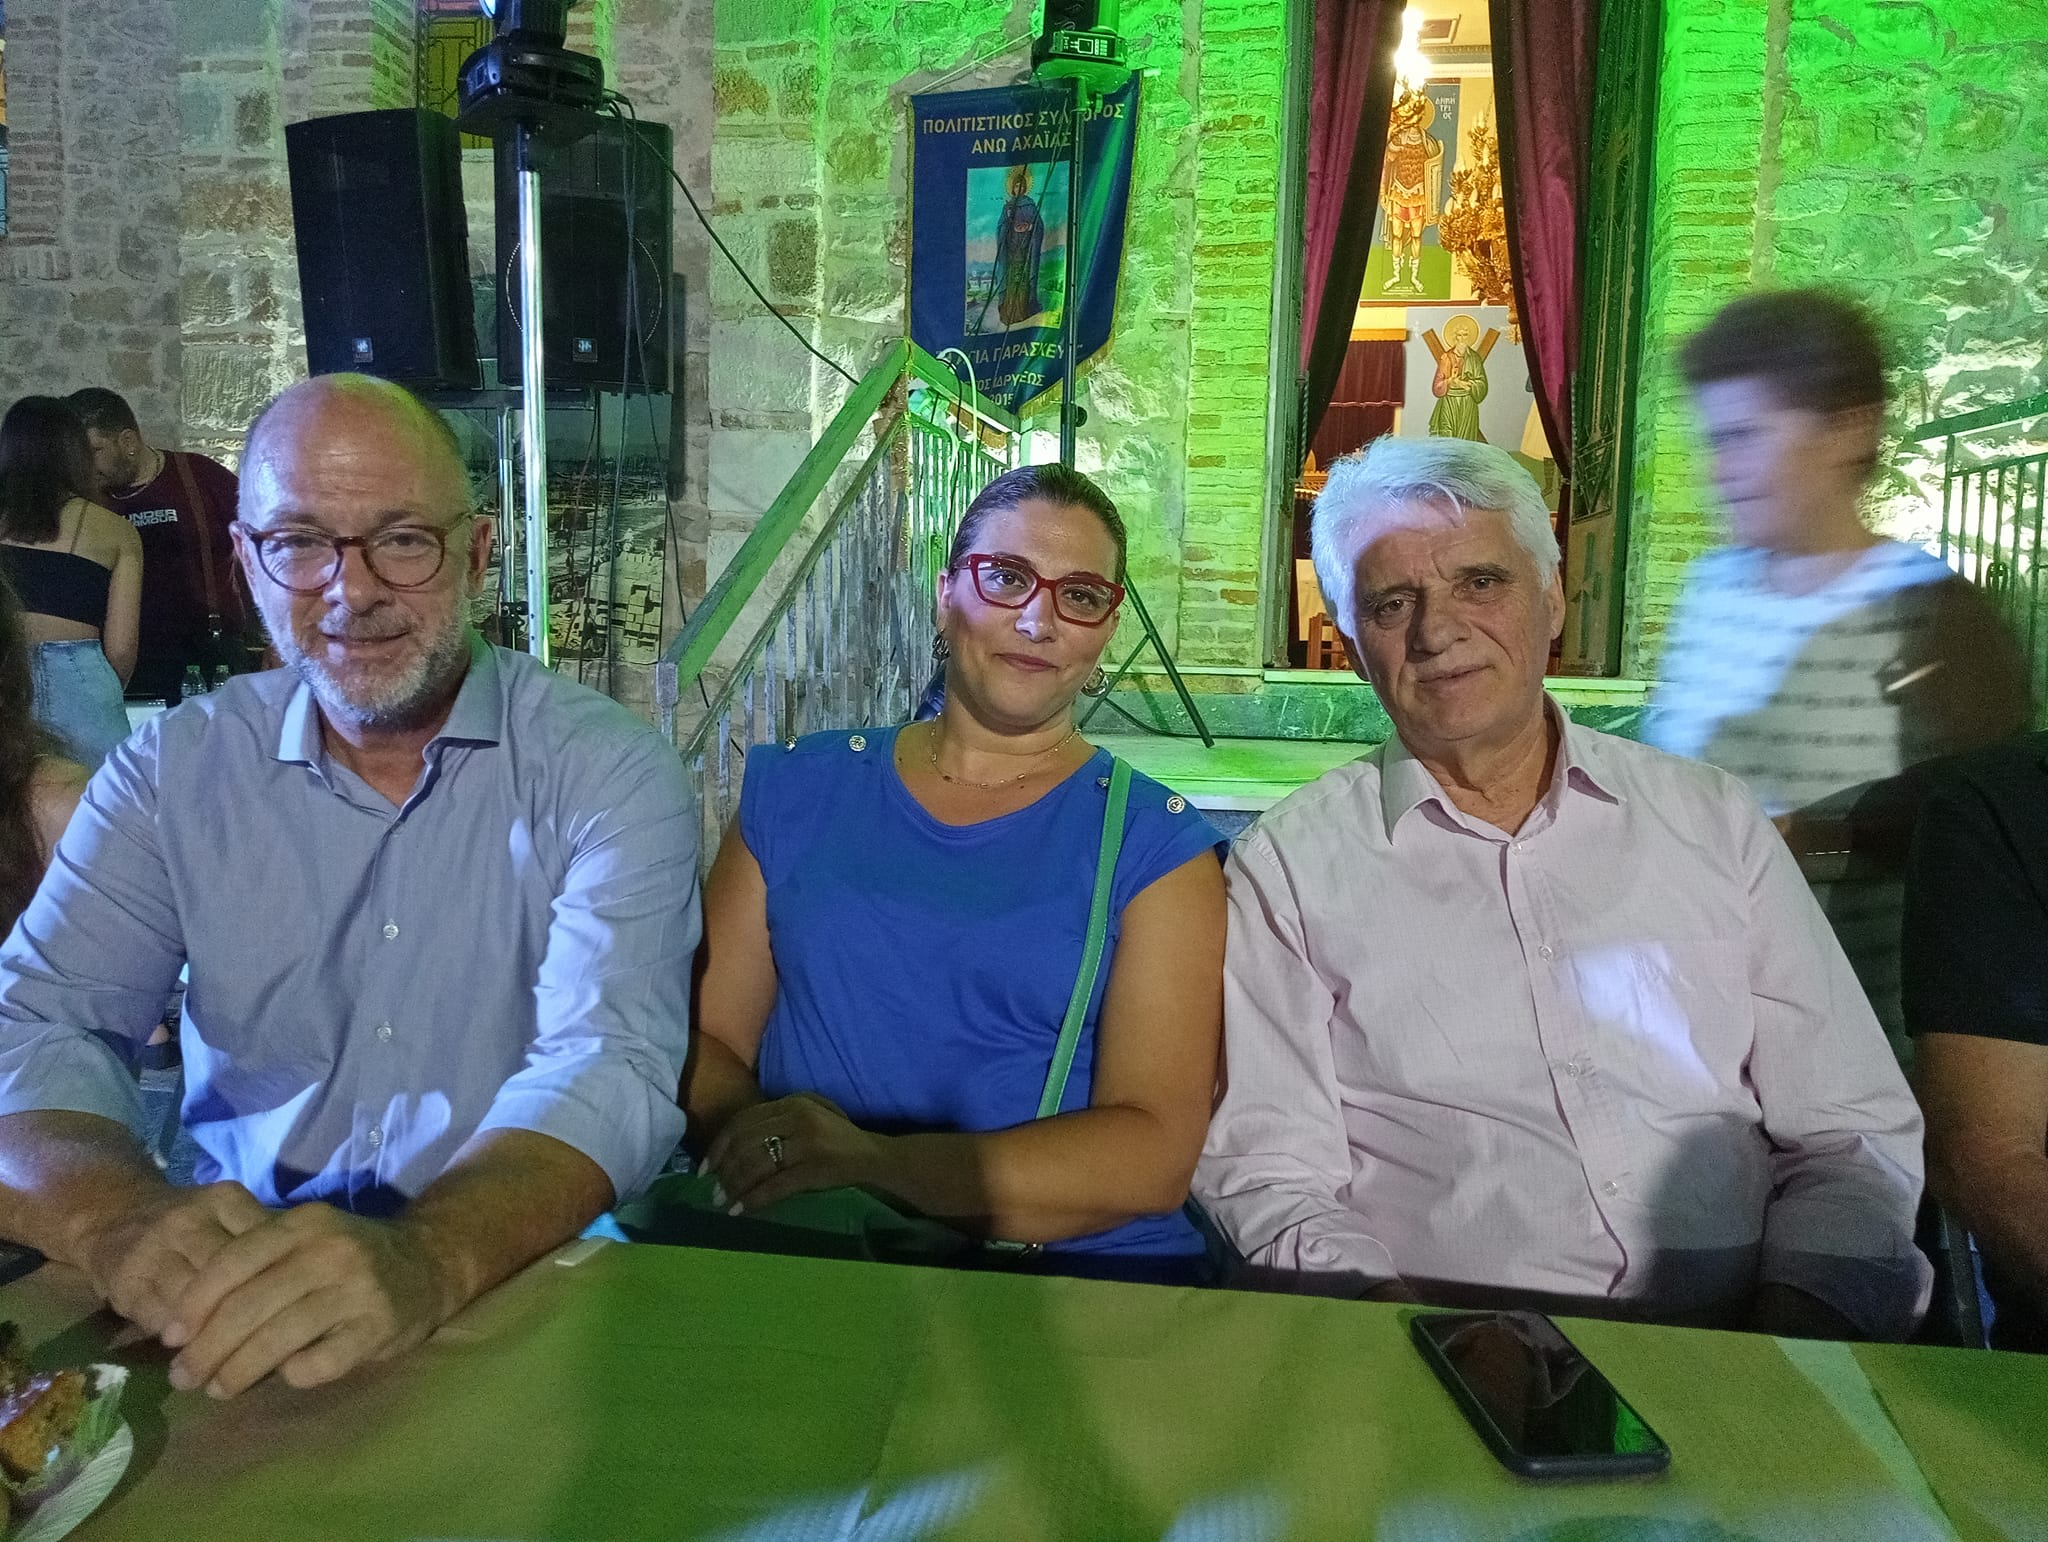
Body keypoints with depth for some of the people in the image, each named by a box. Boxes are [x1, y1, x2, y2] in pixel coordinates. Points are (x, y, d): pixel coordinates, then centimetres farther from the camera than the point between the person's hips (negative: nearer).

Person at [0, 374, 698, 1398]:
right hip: (232, 1273, 1)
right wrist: (122, 1217, -28)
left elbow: (609, 1067, -17)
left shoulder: (605, 771, -6)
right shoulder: (172, 771, 5)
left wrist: (428, 1257, -37)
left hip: (520, 1269, 0)